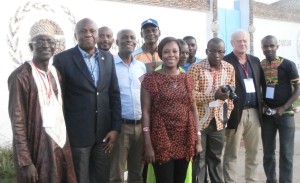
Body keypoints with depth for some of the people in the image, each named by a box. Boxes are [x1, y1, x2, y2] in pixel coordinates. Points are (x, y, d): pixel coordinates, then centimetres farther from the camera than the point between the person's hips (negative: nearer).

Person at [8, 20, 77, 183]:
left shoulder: (55, 73, 10)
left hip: (61, 144, 7)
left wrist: (63, 140, 9)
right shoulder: (21, 76, -12)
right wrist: (25, 162, -16)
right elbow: (17, 122, -13)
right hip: (38, 148, -7)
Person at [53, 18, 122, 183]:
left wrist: (115, 127, 3)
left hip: (104, 131, 4)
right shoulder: (62, 59, -7)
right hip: (76, 133, -4)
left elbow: (114, 94, 8)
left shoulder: (108, 57, 7)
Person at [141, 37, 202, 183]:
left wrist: (197, 139, 7)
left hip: (185, 141, 4)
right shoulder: (151, 78, -5)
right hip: (161, 140, -4)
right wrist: (147, 144, -12)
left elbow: (193, 110, 11)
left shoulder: (187, 79, 8)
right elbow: (145, 112, -7)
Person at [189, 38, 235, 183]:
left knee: (216, 159, 17)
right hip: (199, 121, -4)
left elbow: (231, 94, 12)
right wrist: (215, 96, -27)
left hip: (218, 122, 4)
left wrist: (227, 115, 6)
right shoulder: (196, 68, -12)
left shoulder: (230, 69, 3)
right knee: (198, 160, 5)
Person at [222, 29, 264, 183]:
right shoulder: (225, 61, -6)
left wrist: (261, 106, 6)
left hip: (254, 112, 6)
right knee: (231, 154, 4)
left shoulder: (255, 60, 14)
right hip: (236, 112, -6)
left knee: (253, 152, 16)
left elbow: (261, 83, 15)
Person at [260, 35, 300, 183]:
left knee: (286, 153, 0)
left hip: (285, 114, -3)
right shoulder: (258, 66, 5)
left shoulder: (288, 65, -5)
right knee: (268, 152, 9)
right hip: (266, 115, 3)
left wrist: (283, 108, -15)